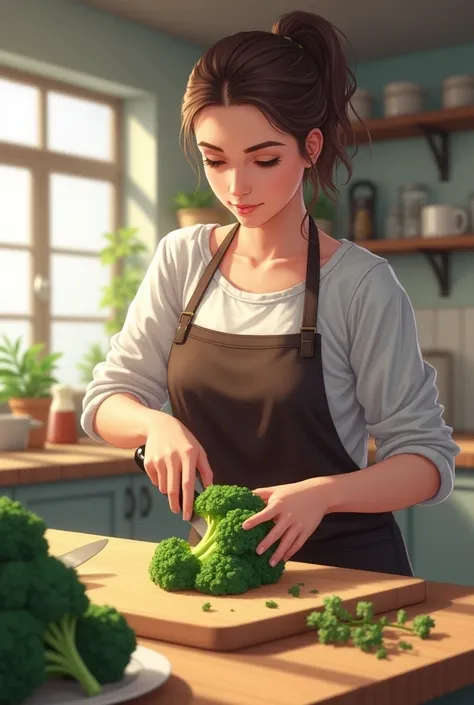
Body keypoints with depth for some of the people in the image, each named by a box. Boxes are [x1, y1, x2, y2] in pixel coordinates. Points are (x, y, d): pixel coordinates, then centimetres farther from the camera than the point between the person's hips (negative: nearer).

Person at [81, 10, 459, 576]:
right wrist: (157, 423, -17)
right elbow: (105, 401, 4)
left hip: (344, 568, -3)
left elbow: (428, 457, -10)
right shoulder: (182, 259, 1)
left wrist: (322, 493, -27)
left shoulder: (359, 284, -11)